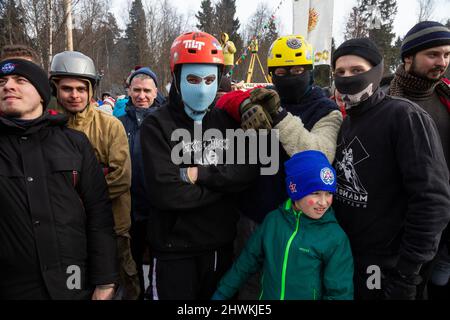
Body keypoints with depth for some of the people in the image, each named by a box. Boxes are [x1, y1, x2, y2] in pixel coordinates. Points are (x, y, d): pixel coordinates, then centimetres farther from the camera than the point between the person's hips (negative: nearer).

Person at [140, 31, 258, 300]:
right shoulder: (157, 125, -10)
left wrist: (201, 174, -19)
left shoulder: (228, 121, 3)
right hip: (174, 249, -4)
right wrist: (222, 184, -12)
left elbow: (249, 172, -8)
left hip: (221, 245, 5)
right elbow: (165, 193, -21)